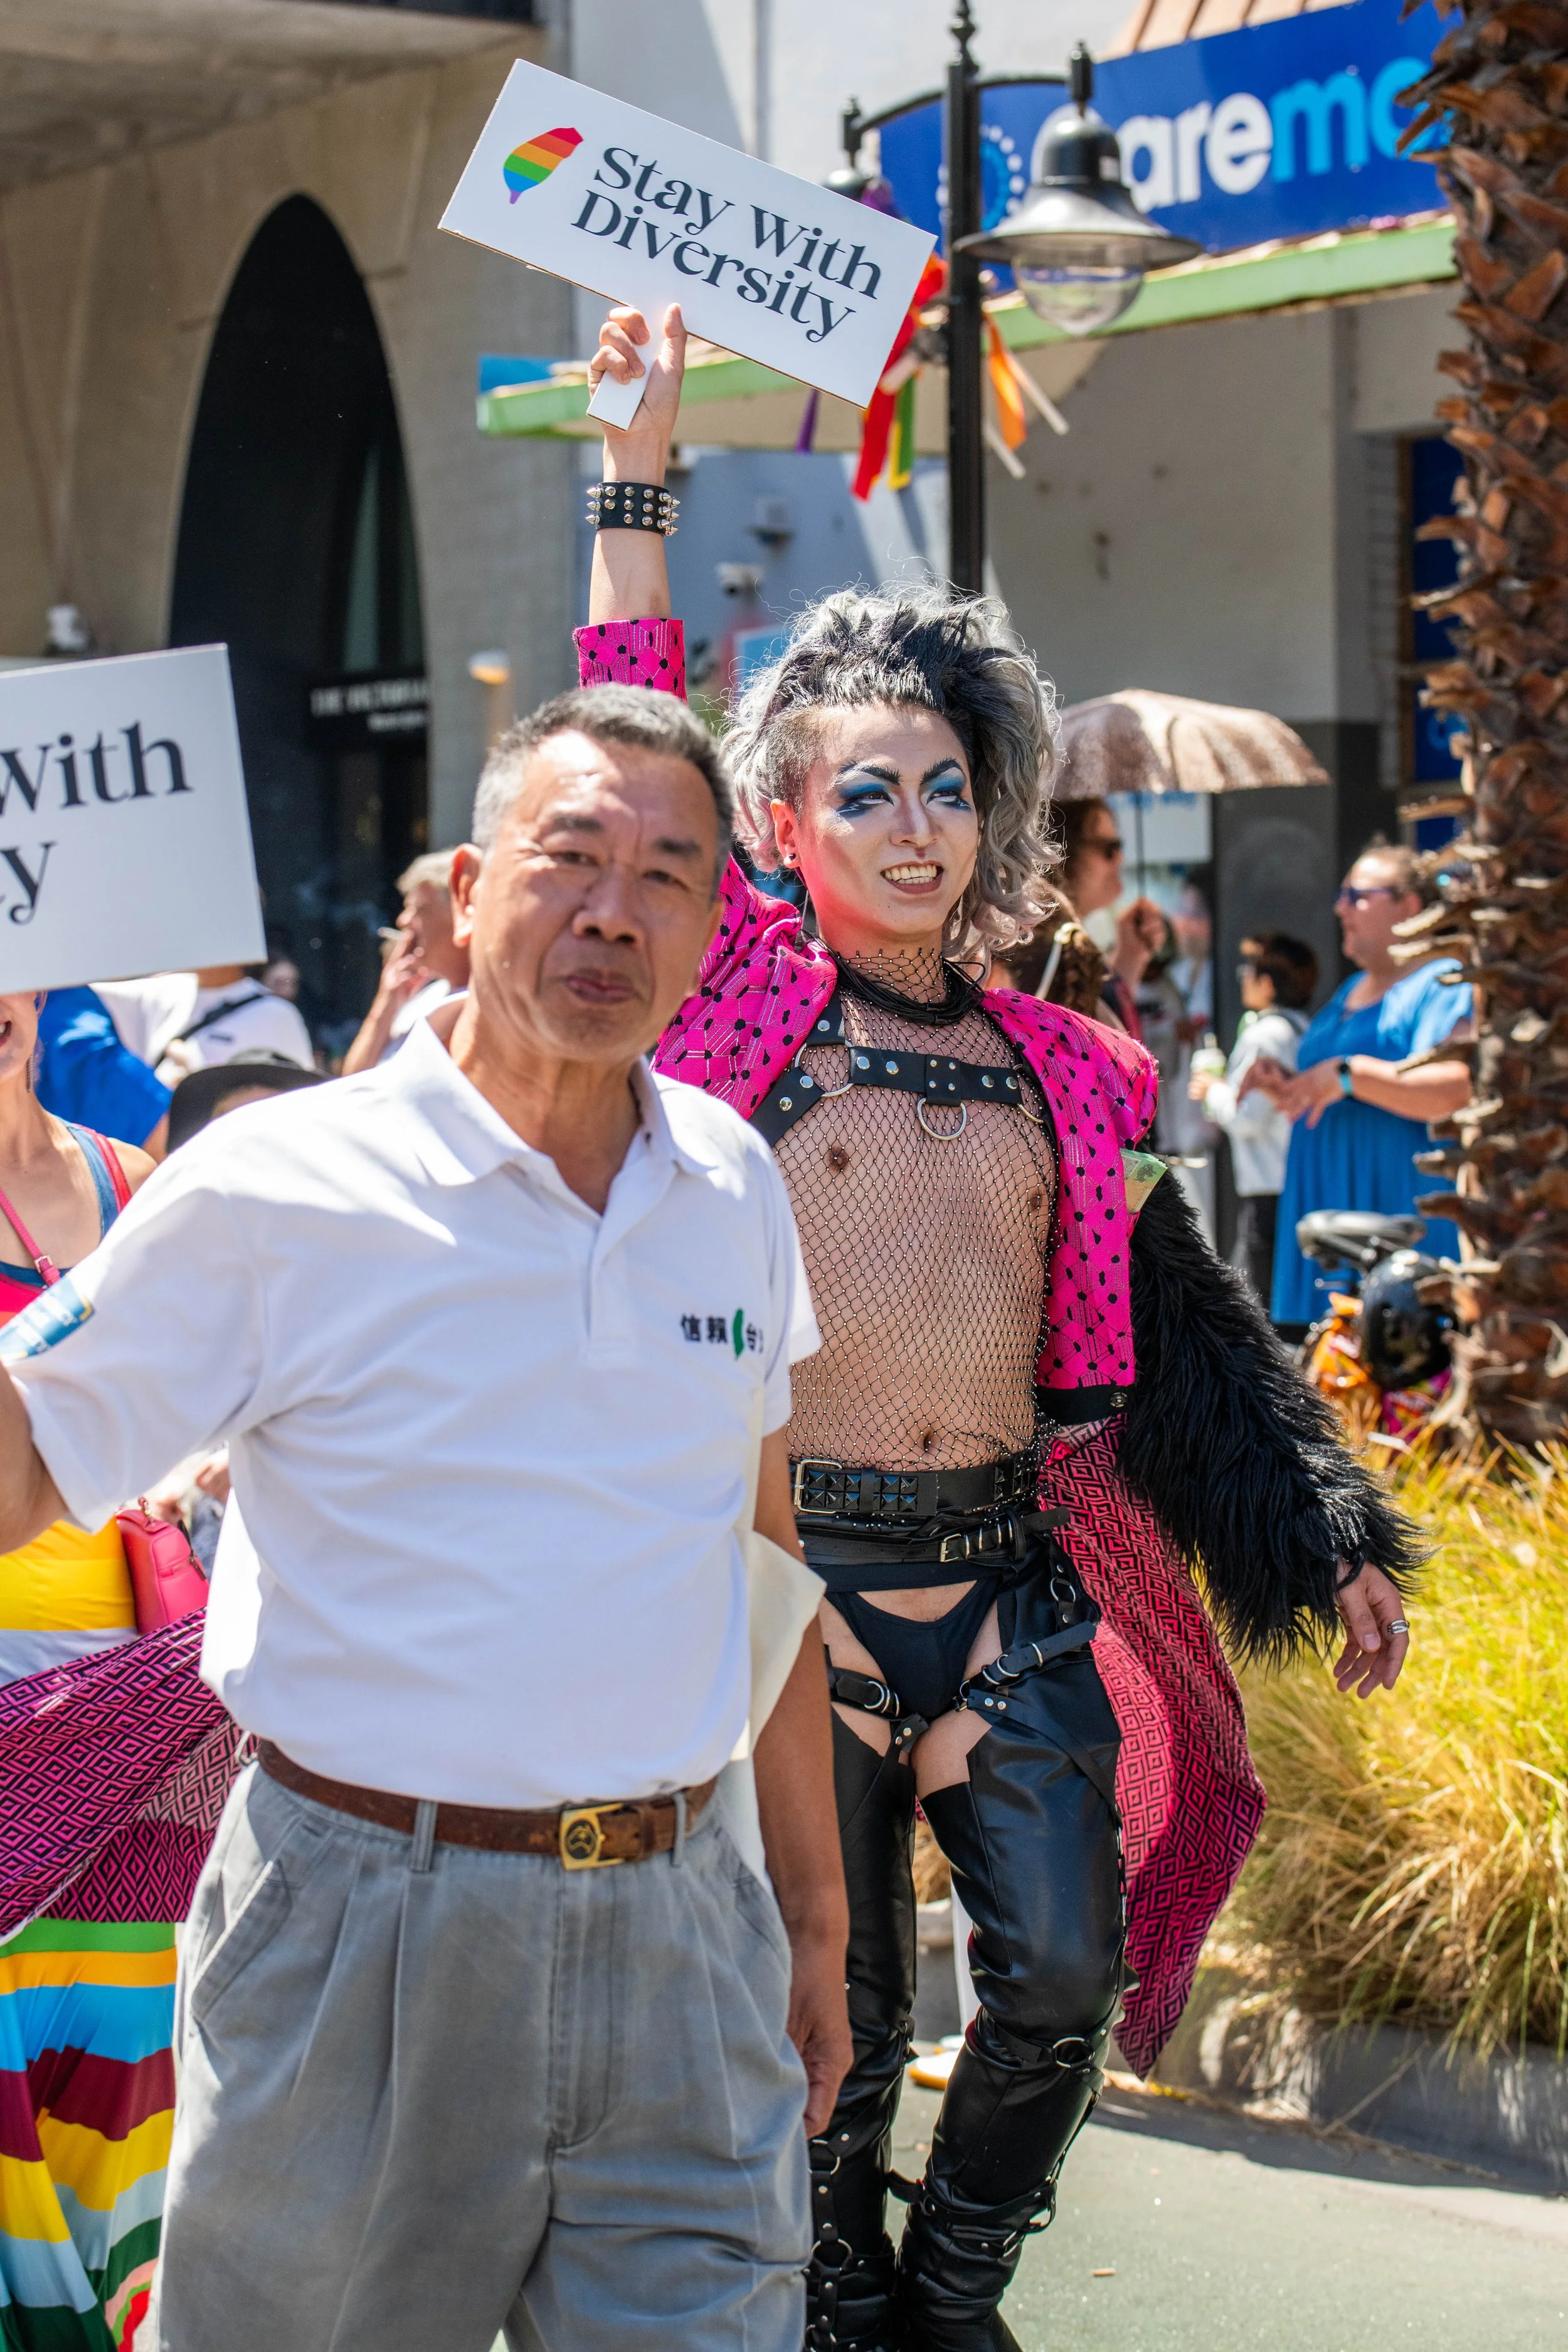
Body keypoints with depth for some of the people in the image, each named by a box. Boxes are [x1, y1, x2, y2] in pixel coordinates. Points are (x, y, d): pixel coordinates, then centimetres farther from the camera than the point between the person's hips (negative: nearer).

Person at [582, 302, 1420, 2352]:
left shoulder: (1059, 1072, 10)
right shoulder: (755, 1007, 1)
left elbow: (1185, 1323, 15)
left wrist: (1328, 1535, 13)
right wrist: (640, 466, 0)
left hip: (1012, 1573, 3)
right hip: (800, 1565, -3)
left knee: (1064, 1977, 2)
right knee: (840, 2009, 4)